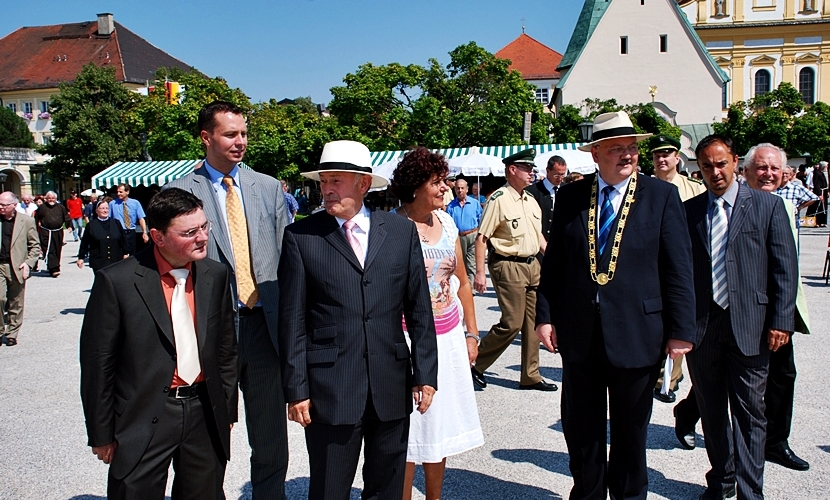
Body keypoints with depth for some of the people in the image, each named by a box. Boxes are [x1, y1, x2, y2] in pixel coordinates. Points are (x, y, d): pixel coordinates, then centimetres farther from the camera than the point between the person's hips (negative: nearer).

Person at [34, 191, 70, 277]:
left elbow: (66, 217, 10)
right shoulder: (42, 207, 3)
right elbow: (36, 219, 9)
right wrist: (36, 230, 7)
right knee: (49, 251, -12)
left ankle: (55, 268, 25)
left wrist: (69, 226, -5)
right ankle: (53, 270, -17)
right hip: (46, 232, -3)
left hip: (58, 232, 3)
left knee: (57, 251, 10)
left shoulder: (60, 207, 8)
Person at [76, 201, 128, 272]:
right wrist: (81, 258, 5)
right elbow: (84, 243, 4)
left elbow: (123, 240, 13)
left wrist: (125, 254, 13)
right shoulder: (91, 225, 2)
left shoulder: (116, 223, 8)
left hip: (116, 261, 3)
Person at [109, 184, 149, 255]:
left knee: (131, 255, 10)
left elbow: (141, 219, -3)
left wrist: (144, 232, -12)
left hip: (131, 233, 1)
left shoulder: (135, 203, 2)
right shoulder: (112, 203, 2)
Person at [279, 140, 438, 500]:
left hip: (392, 387, 2)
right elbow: (292, 319, -2)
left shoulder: (401, 231, 4)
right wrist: (296, 389, -5)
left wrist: (425, 373, 2)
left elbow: (419, 309, 5)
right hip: (329, 388, -2)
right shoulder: (300, 236, -2)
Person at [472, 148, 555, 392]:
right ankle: (476, 363, 11)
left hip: (532, 265, 8)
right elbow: (482, 238, -14)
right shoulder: (499, 199, -12)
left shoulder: (531, 200, 13)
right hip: (508, 267, -8)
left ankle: (531, 375, 21)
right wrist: (480, 272, -18)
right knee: (512, 324, -8)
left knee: (532, 322, 10)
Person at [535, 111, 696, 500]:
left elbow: (678, 269, -4)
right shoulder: (570, 197, 4)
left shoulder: (662, 195, -2)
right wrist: (545, 315, 0)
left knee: (631, 434, 15)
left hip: (636, 334, -2)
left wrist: (681, 330, -8)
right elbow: (553, 262, 6)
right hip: (579, 335, 2)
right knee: (581, 431, 14)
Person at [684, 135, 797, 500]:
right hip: (701, 327, 2)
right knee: (711, 411, 14)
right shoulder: (688, 211, 6)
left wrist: (780, 322, -7)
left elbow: (785, 268, 0)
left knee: (749, 413, 3)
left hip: (749, 326, -2)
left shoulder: (768, 205, 2)